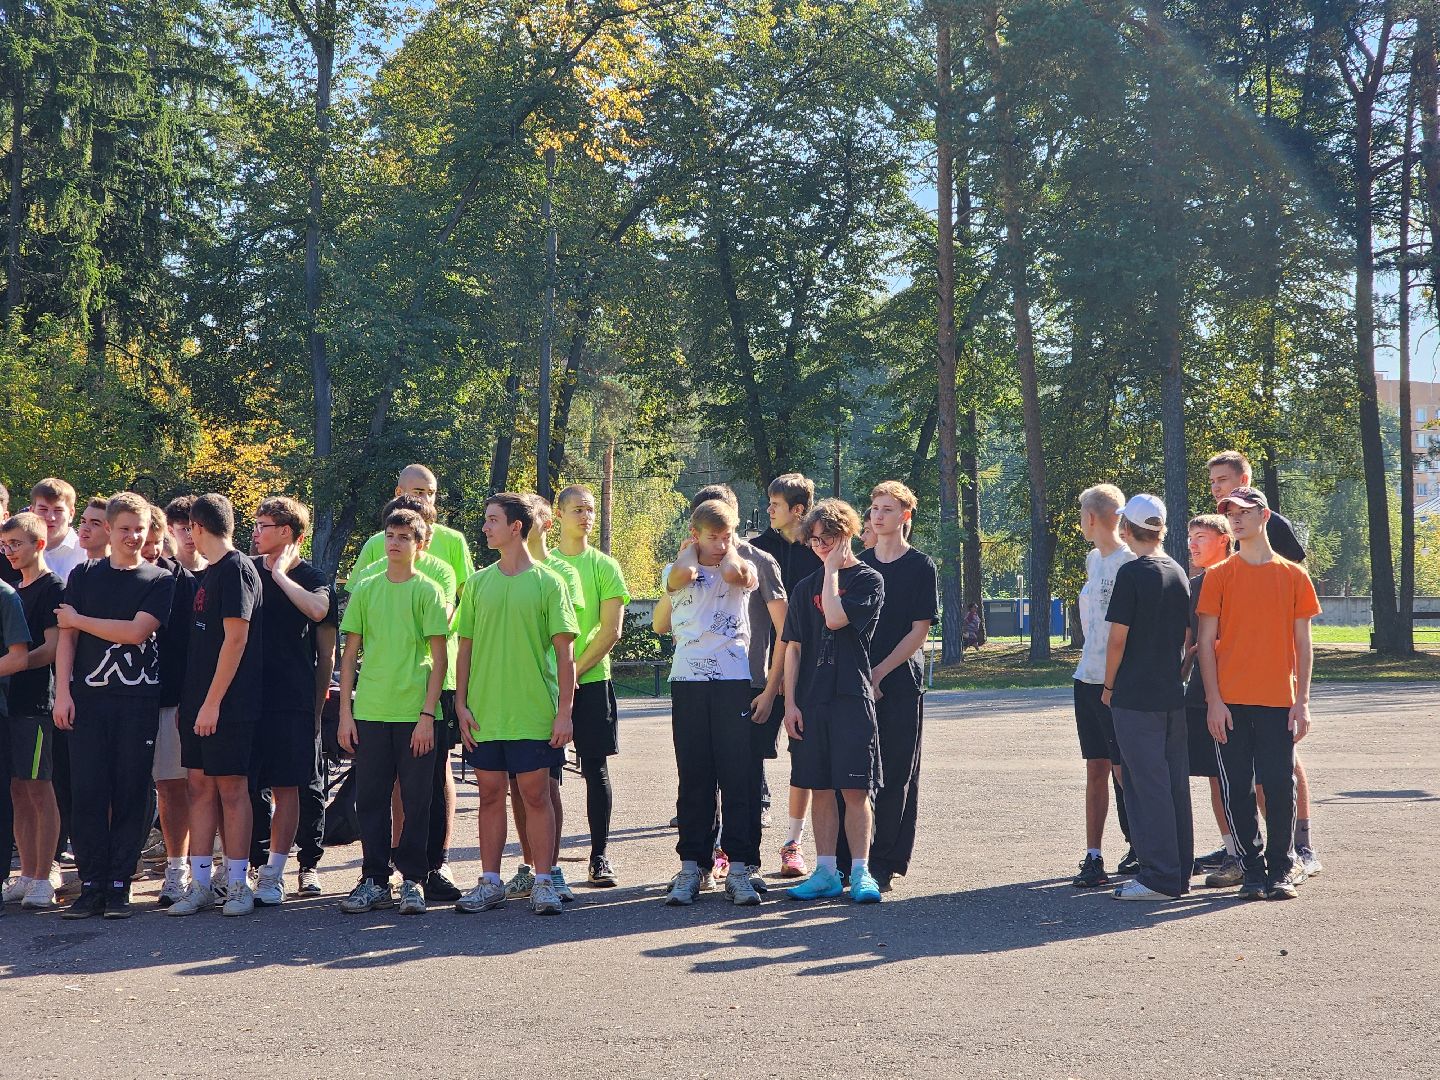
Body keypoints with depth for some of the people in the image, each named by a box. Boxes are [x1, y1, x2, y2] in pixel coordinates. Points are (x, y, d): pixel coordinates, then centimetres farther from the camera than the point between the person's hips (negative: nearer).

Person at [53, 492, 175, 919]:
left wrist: (78, 619, -1)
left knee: (131, 795, -1)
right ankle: (91, 885, 4)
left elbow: (136, 632, -8)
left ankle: (119, 886, 5)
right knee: (87, 793, -2)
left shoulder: (159, 581, 5)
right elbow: (66, 638, 7)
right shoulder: (83, 575, 12)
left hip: (138, 700, -1)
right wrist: (63, 692, -4)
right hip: (88, 697, 1)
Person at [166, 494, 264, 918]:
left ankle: (238, 884, 4)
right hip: (199, 702, 9)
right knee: (200, 787, 7)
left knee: (231, 788, -3)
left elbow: (235, 639, -17)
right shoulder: (207, 575, 17)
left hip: (229, 704, -8)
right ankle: (201, 883, 12)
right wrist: (188, 701, 15)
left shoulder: (236, 569, -11)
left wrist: (213, 701, -18)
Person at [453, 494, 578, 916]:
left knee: (536, 795, 1)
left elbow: (564, 652, -3)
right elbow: (466, 648, 10)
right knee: (490, 795, 8)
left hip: (534, 714, -3)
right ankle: (490, 882, 16)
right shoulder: (477, 583, 9)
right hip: (484, 714, 3)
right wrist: (461, 704, 2)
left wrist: (565, 711, -8)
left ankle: (543, 883, 9)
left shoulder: (548, 583, -2)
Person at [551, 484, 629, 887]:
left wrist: (575, 671, -11)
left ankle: (600, 856, 8)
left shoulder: (604, 566, 3)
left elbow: (611, 631, -4)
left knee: (596, 767, 1)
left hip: (591, 681, -1)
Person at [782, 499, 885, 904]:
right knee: (819, 788, 6)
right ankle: (826, 872, 12)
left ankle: (860, 872, 2)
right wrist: (790, 703, 2)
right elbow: (793, 648, 11)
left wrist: (832, 569, -7)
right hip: (810, 700, 4)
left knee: (855, 790, -5)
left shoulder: (868, 580, 0)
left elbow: (836, 618, -16)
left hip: (852, 698, -4)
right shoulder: (805, 589, 13)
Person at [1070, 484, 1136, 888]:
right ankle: (1093, 858, 9)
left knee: (1123, 769, -2)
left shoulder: (1129, 562, -12)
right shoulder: (1093, 559, 15)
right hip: (1087, 678, 8)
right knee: (1096, 769, 7)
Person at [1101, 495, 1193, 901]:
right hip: (1173, 694, 7)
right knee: (1175, 783, 11)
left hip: (1136, 697, -7)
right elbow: (1187, 636, 14)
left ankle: (1159, 878, -2)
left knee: (1147, 785, -3)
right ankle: (1180, 873, 18)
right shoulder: (1178, 572, 9)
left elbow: (1118, 638, -13)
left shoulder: (1131, 573, -12)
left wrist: (1109, 687, -2)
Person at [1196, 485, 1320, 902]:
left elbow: (1302, 644, 7)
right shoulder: (1218, 575, 4)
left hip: (1278, 701, 0)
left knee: (1280, 788, -1)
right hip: (1231, 703, 0)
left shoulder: (1293, 575, 6)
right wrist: (1213, 700, -6)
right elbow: (1206, 642, 2)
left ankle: (1280, 871, 12)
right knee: (1237, 790, 2)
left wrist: (1302, 702, 1)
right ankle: (1252, 871, 12)